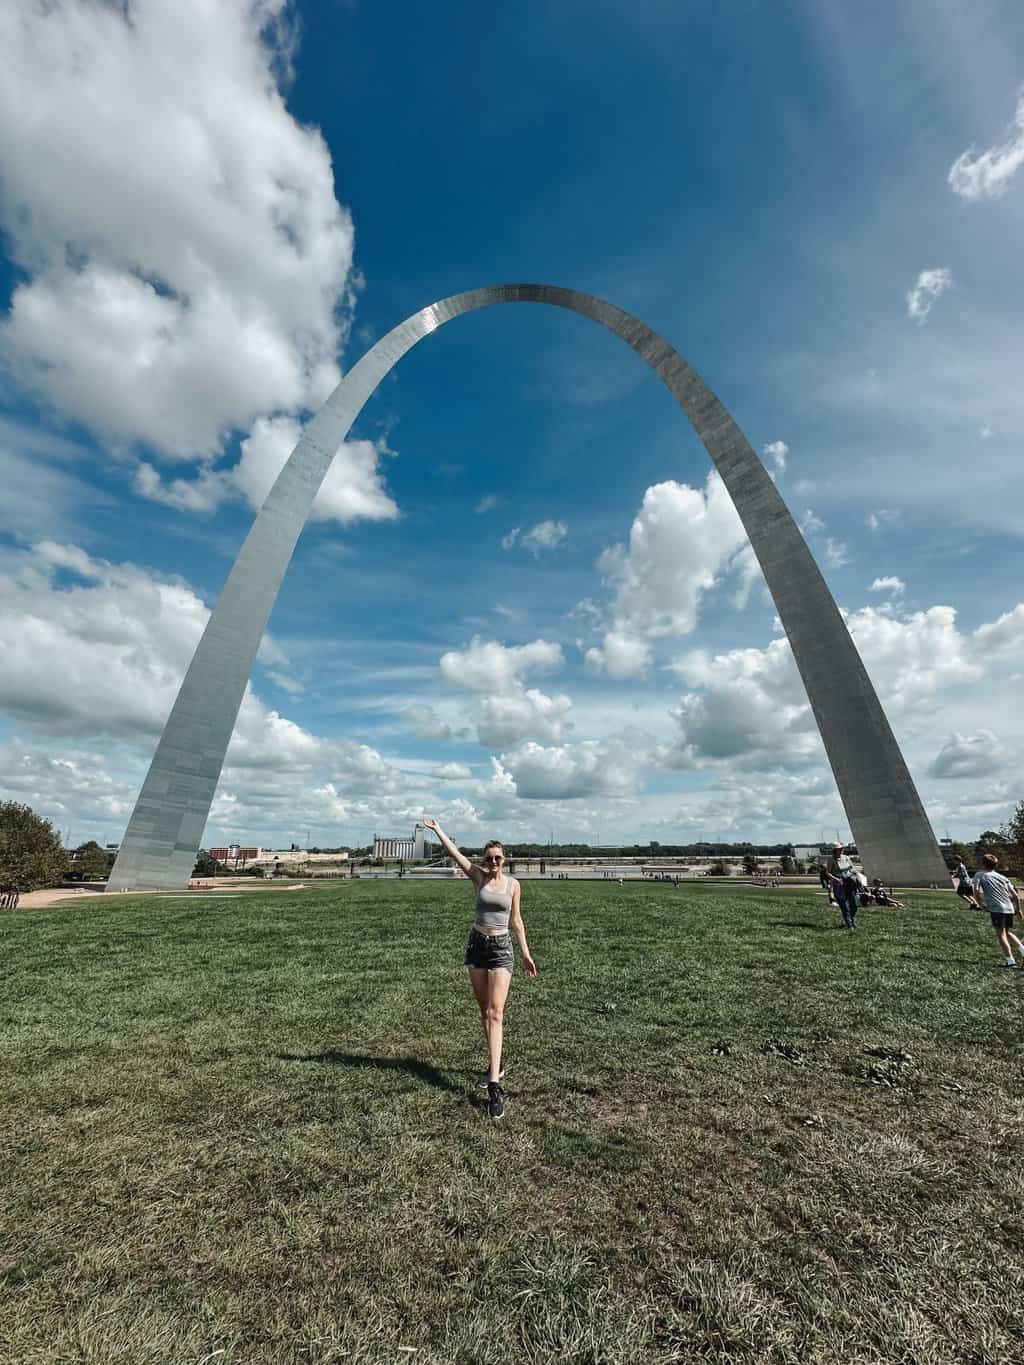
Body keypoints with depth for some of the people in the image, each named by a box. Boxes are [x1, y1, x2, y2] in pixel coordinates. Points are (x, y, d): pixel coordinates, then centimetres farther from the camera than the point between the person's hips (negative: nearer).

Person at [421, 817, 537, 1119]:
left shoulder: (513, 884, -3)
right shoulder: (479, 876, -4)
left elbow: (516, 921, 5)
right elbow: (454, 852, -11)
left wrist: (526, 954, 5)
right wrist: (437, 828, -15)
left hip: (502, 947, -2)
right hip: (477, 944, 2)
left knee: (496, 1012, -9)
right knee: (484, 1011, 14)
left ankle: (494, 1085, -8)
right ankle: (495, 1066, 33)